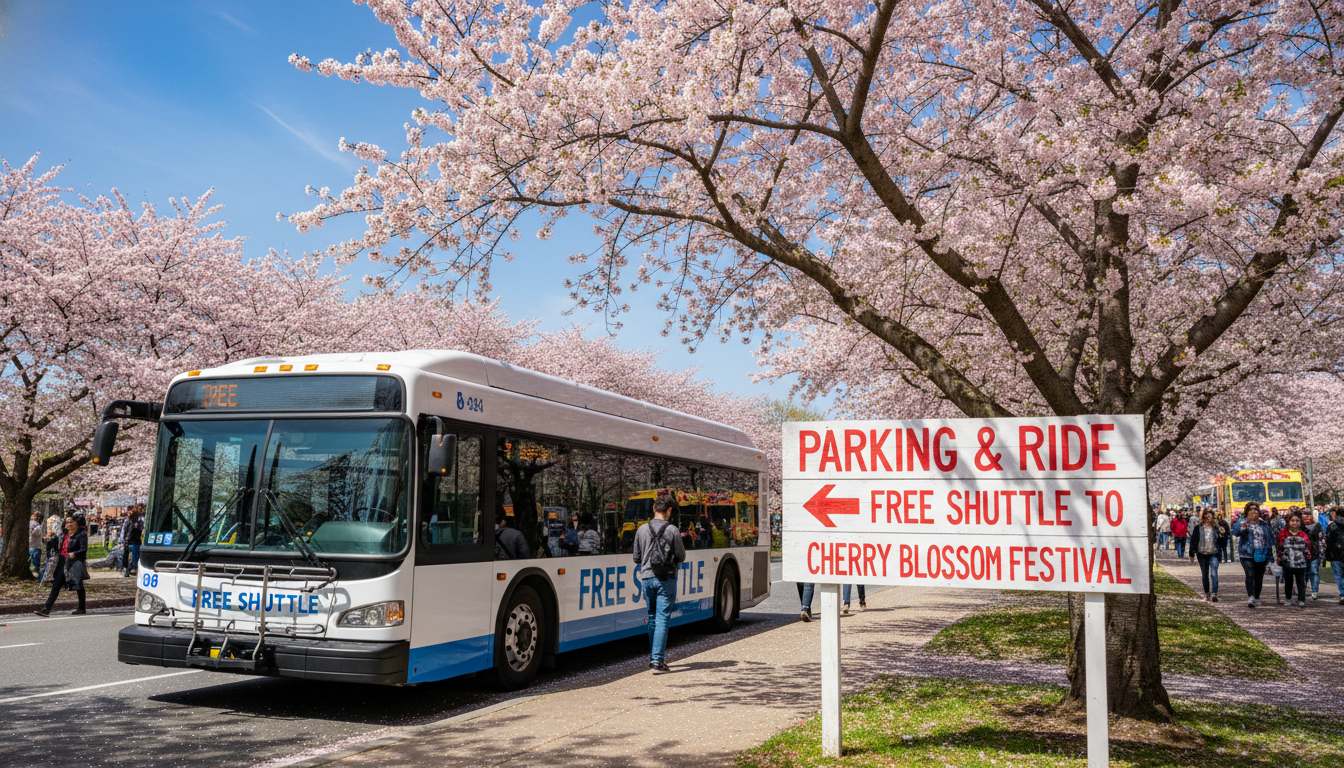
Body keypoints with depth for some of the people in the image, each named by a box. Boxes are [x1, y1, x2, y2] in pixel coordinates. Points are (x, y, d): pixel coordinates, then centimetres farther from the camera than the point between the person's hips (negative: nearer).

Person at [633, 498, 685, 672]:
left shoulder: (642, 530, 3)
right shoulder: (673, 530, -7)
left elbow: (637, 558, 9)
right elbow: (681, 557, 0)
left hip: (647, 578, 4)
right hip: (666, 579, -4)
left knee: (652, 618, 17)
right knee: (662, 619, -3)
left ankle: (653, 657, 24)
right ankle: (658, 660, -9)